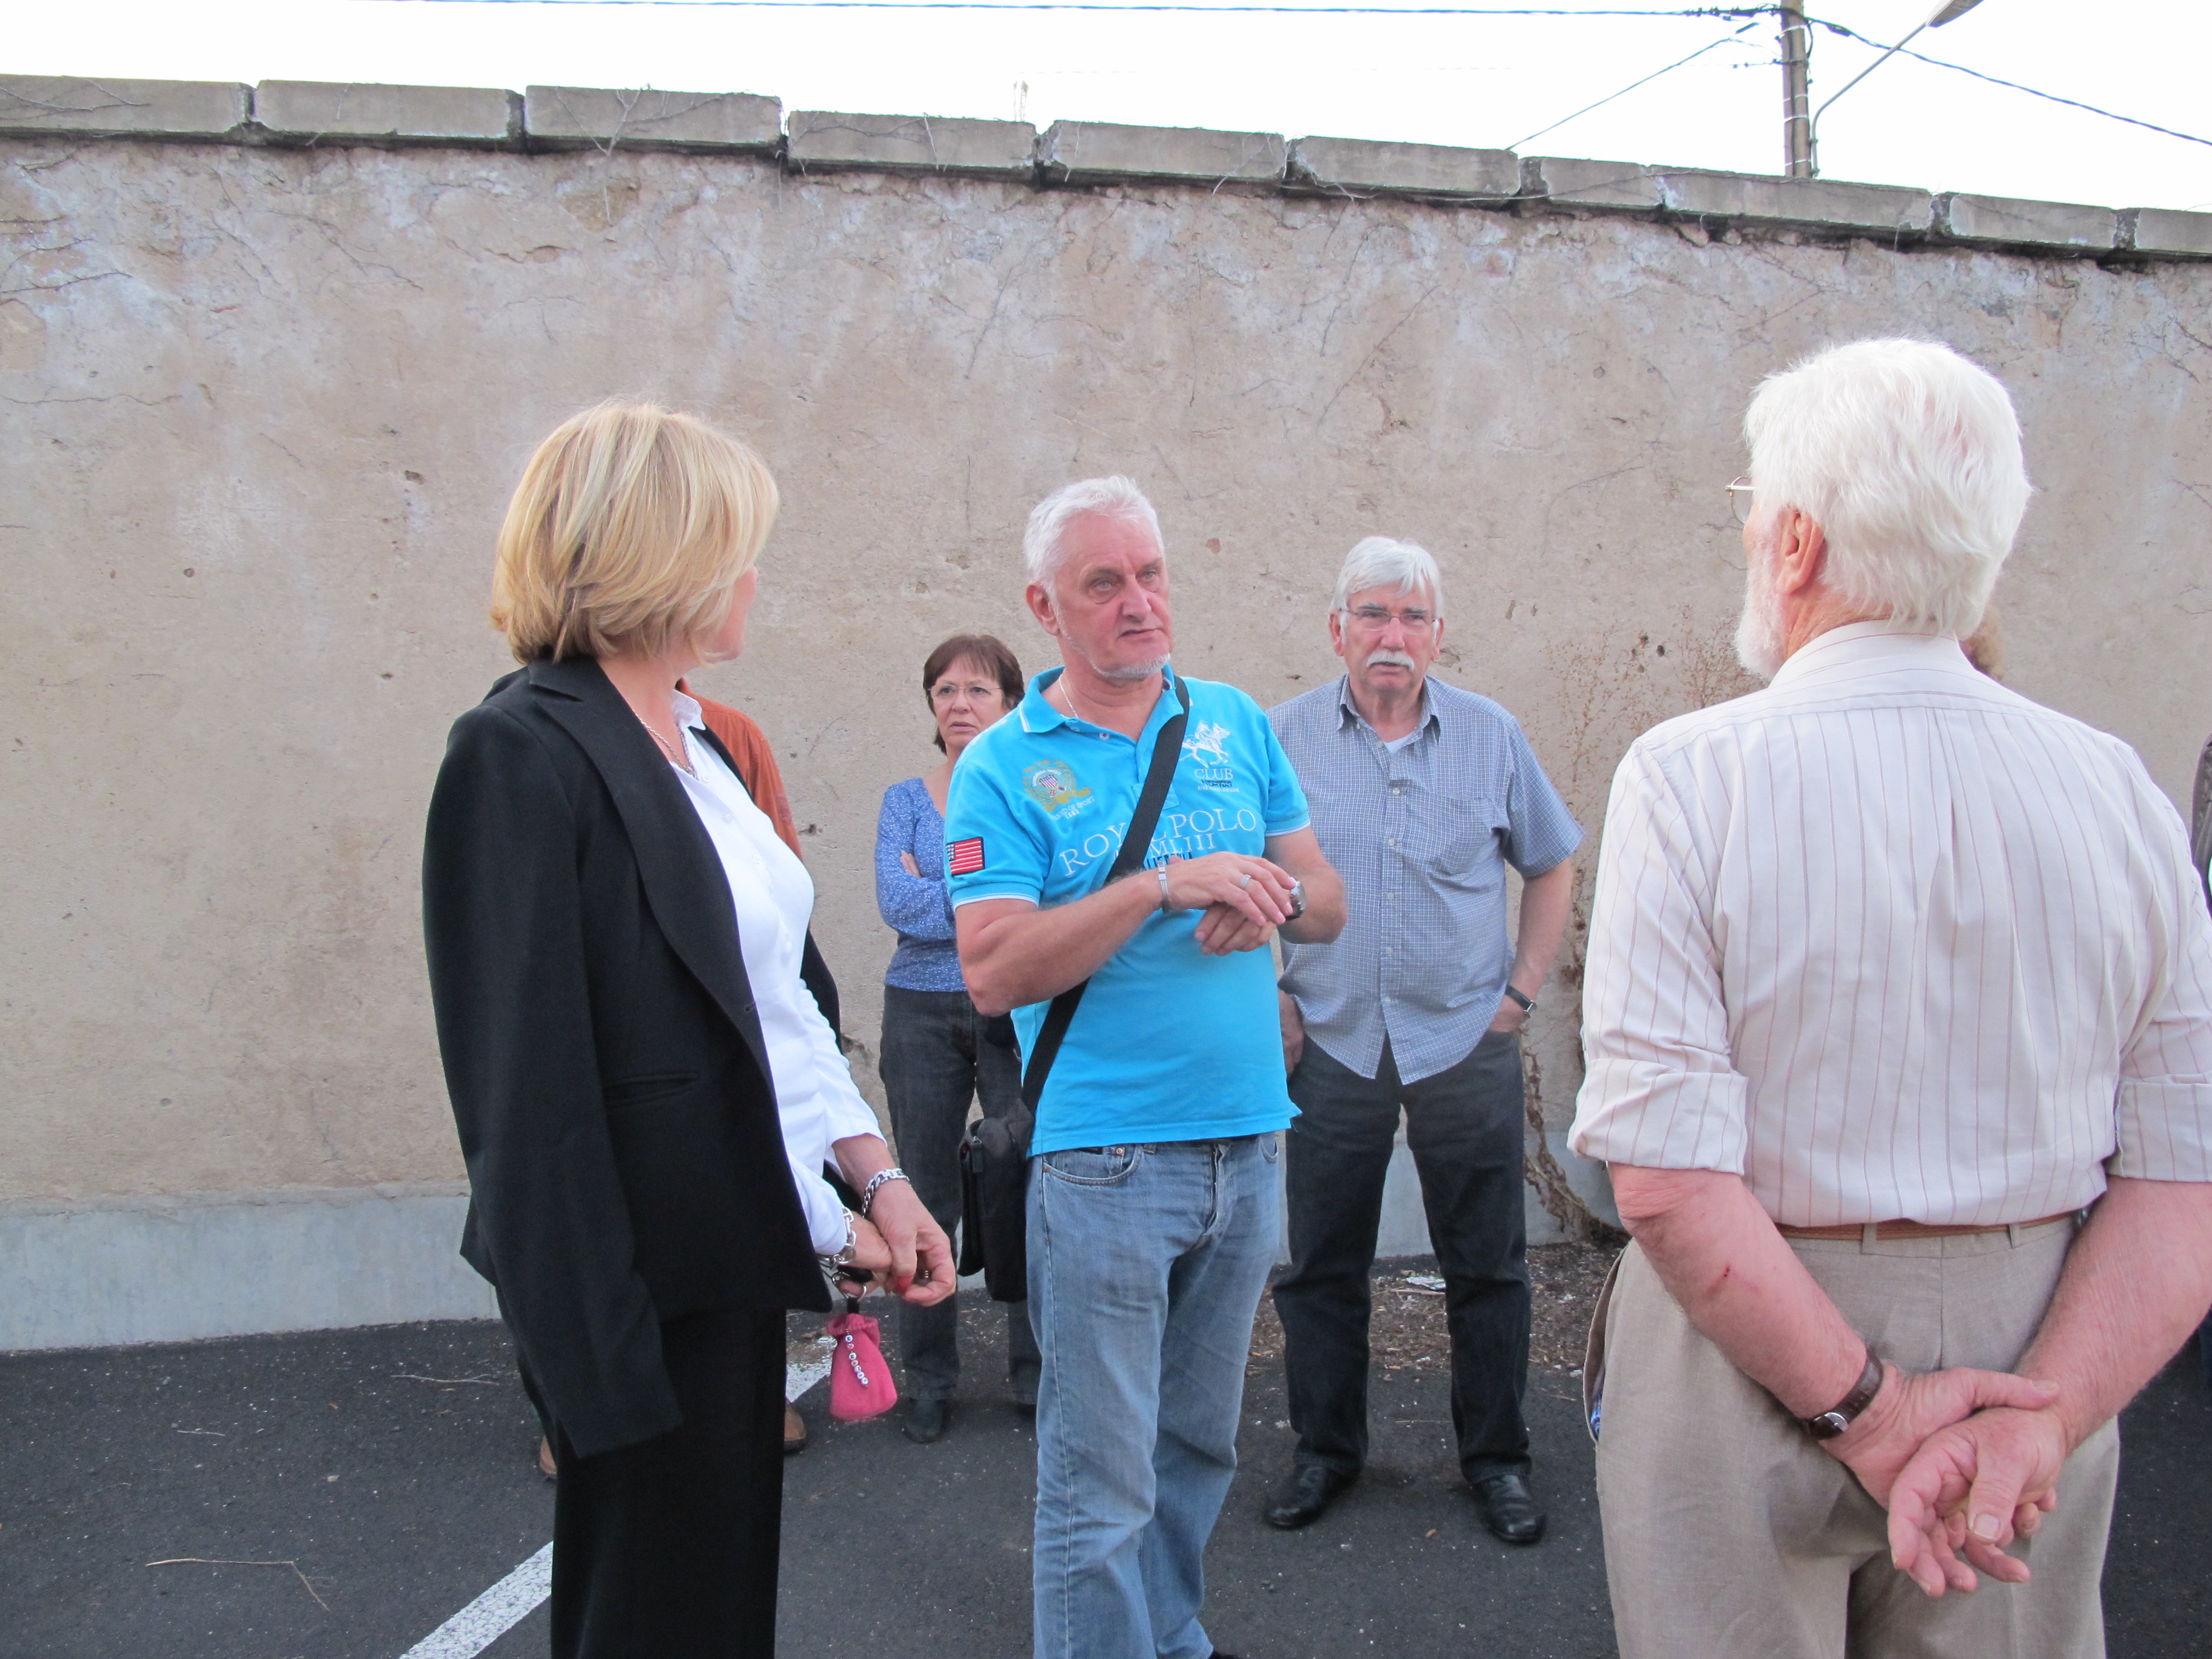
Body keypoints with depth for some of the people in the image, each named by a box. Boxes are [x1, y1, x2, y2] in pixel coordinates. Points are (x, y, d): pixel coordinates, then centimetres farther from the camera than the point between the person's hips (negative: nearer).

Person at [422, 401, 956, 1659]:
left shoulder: (692, 743, 11)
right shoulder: (525, 753, -17)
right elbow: (526, 1076, -20)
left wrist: (875, 1175, 6)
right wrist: (600, 1365, -19)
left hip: (738, 1254, 9)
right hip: (646, 1284, -9)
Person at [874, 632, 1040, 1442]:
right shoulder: (905, 800, 8)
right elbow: (896, 903, -8)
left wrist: (938, 890, -10)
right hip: (923, 1012, 2)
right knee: (926, 1198, 7)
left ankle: (1035, 1372, 15)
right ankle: (929, 1380, 20)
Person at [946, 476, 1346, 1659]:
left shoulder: (1236, 722, 9)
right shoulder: (1004, 764, -5)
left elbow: (1328, 902, 11)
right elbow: (993, 974, -16)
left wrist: (1276, 897, -13)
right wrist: (1166, 887, -22)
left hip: (1247, 1148, 5)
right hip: (1104, 1157, -5)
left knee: (1199, 1443, 20)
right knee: (1101, 1482, 0)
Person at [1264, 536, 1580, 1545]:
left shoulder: (1492, 736, 2)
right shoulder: (1284, 738, -1)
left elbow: (1552, 866, 12)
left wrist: (1522, 989, 4)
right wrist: (1270, 997, -1)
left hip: (1466, 1044, 0)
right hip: (1328, 1044, 0)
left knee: (1487, 1265, 8)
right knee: (1322, 1264, 10)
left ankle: (1496, 1458, 25)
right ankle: (1325, 1450, 27)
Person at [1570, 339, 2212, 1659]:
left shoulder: (1691, 773, -16)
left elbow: (1670, 1179, -22)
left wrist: (1866, 1408, -15)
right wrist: (2043, 1416, -13)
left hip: (1748, 1346, -3)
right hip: (2034, 1350, 4)